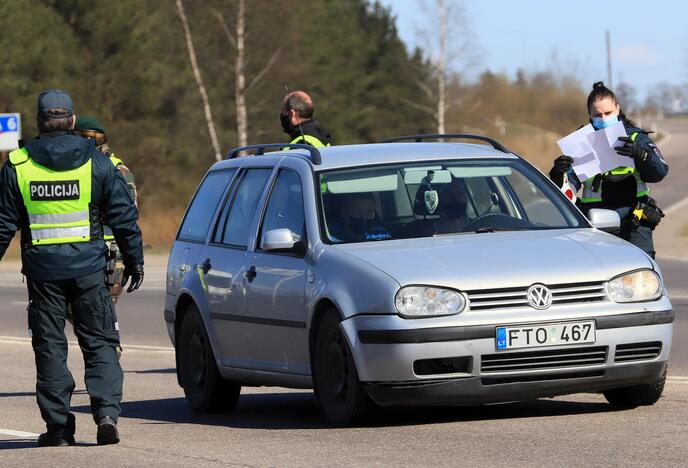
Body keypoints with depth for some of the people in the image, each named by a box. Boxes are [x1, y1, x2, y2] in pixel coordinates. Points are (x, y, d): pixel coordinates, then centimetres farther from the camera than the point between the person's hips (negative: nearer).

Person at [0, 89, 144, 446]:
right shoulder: (96, 163, 0)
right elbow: (124, 217, 3)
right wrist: (134, 261, 11)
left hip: (42, 269, 0)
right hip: (88, 267, 0)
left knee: (49, 347, 7)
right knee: (99, 343, 7)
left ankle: (58, 424, 6)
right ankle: (107, 413, -8)